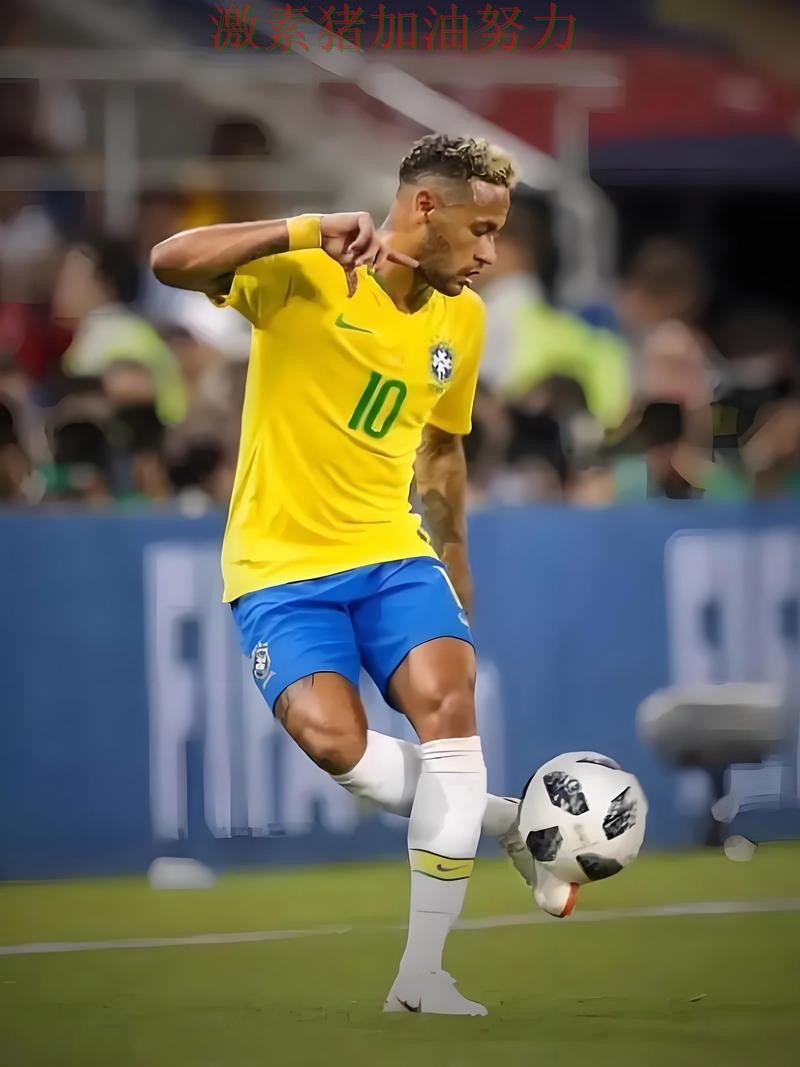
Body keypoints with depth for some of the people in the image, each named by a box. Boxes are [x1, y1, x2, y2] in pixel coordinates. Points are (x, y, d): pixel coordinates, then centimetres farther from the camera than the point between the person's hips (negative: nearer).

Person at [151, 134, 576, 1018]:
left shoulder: (461, 317, 8)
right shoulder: (306, 274, -12)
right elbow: (171, 261, -27)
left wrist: (457, 574, 29)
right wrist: (308, 232, -36)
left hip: (392, 550, 5)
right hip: (282, 563, -5)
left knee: (448, 700, -21)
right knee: (334, 739, -27)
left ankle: (421, 976, -16)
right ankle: (503, 823, 0)